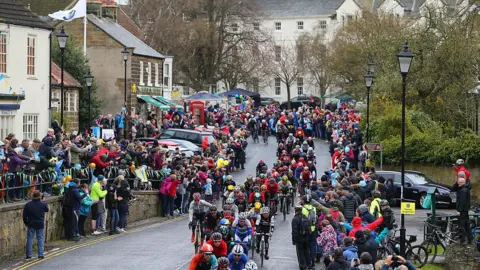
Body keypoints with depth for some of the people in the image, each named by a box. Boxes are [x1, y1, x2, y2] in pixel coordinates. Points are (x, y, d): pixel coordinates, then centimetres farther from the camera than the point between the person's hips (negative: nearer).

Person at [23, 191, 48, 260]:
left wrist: (26, 222, 10)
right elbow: (47, 210, 13)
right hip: (40, 224, 0)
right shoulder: (43, 204, -8)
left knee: (30, 238, 6)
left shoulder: (28, 205, -8)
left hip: (31, 224, 0)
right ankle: (41, 254, 5)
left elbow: (25, 215, -4)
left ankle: (29, 255, 5)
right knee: (40, 238, 8)